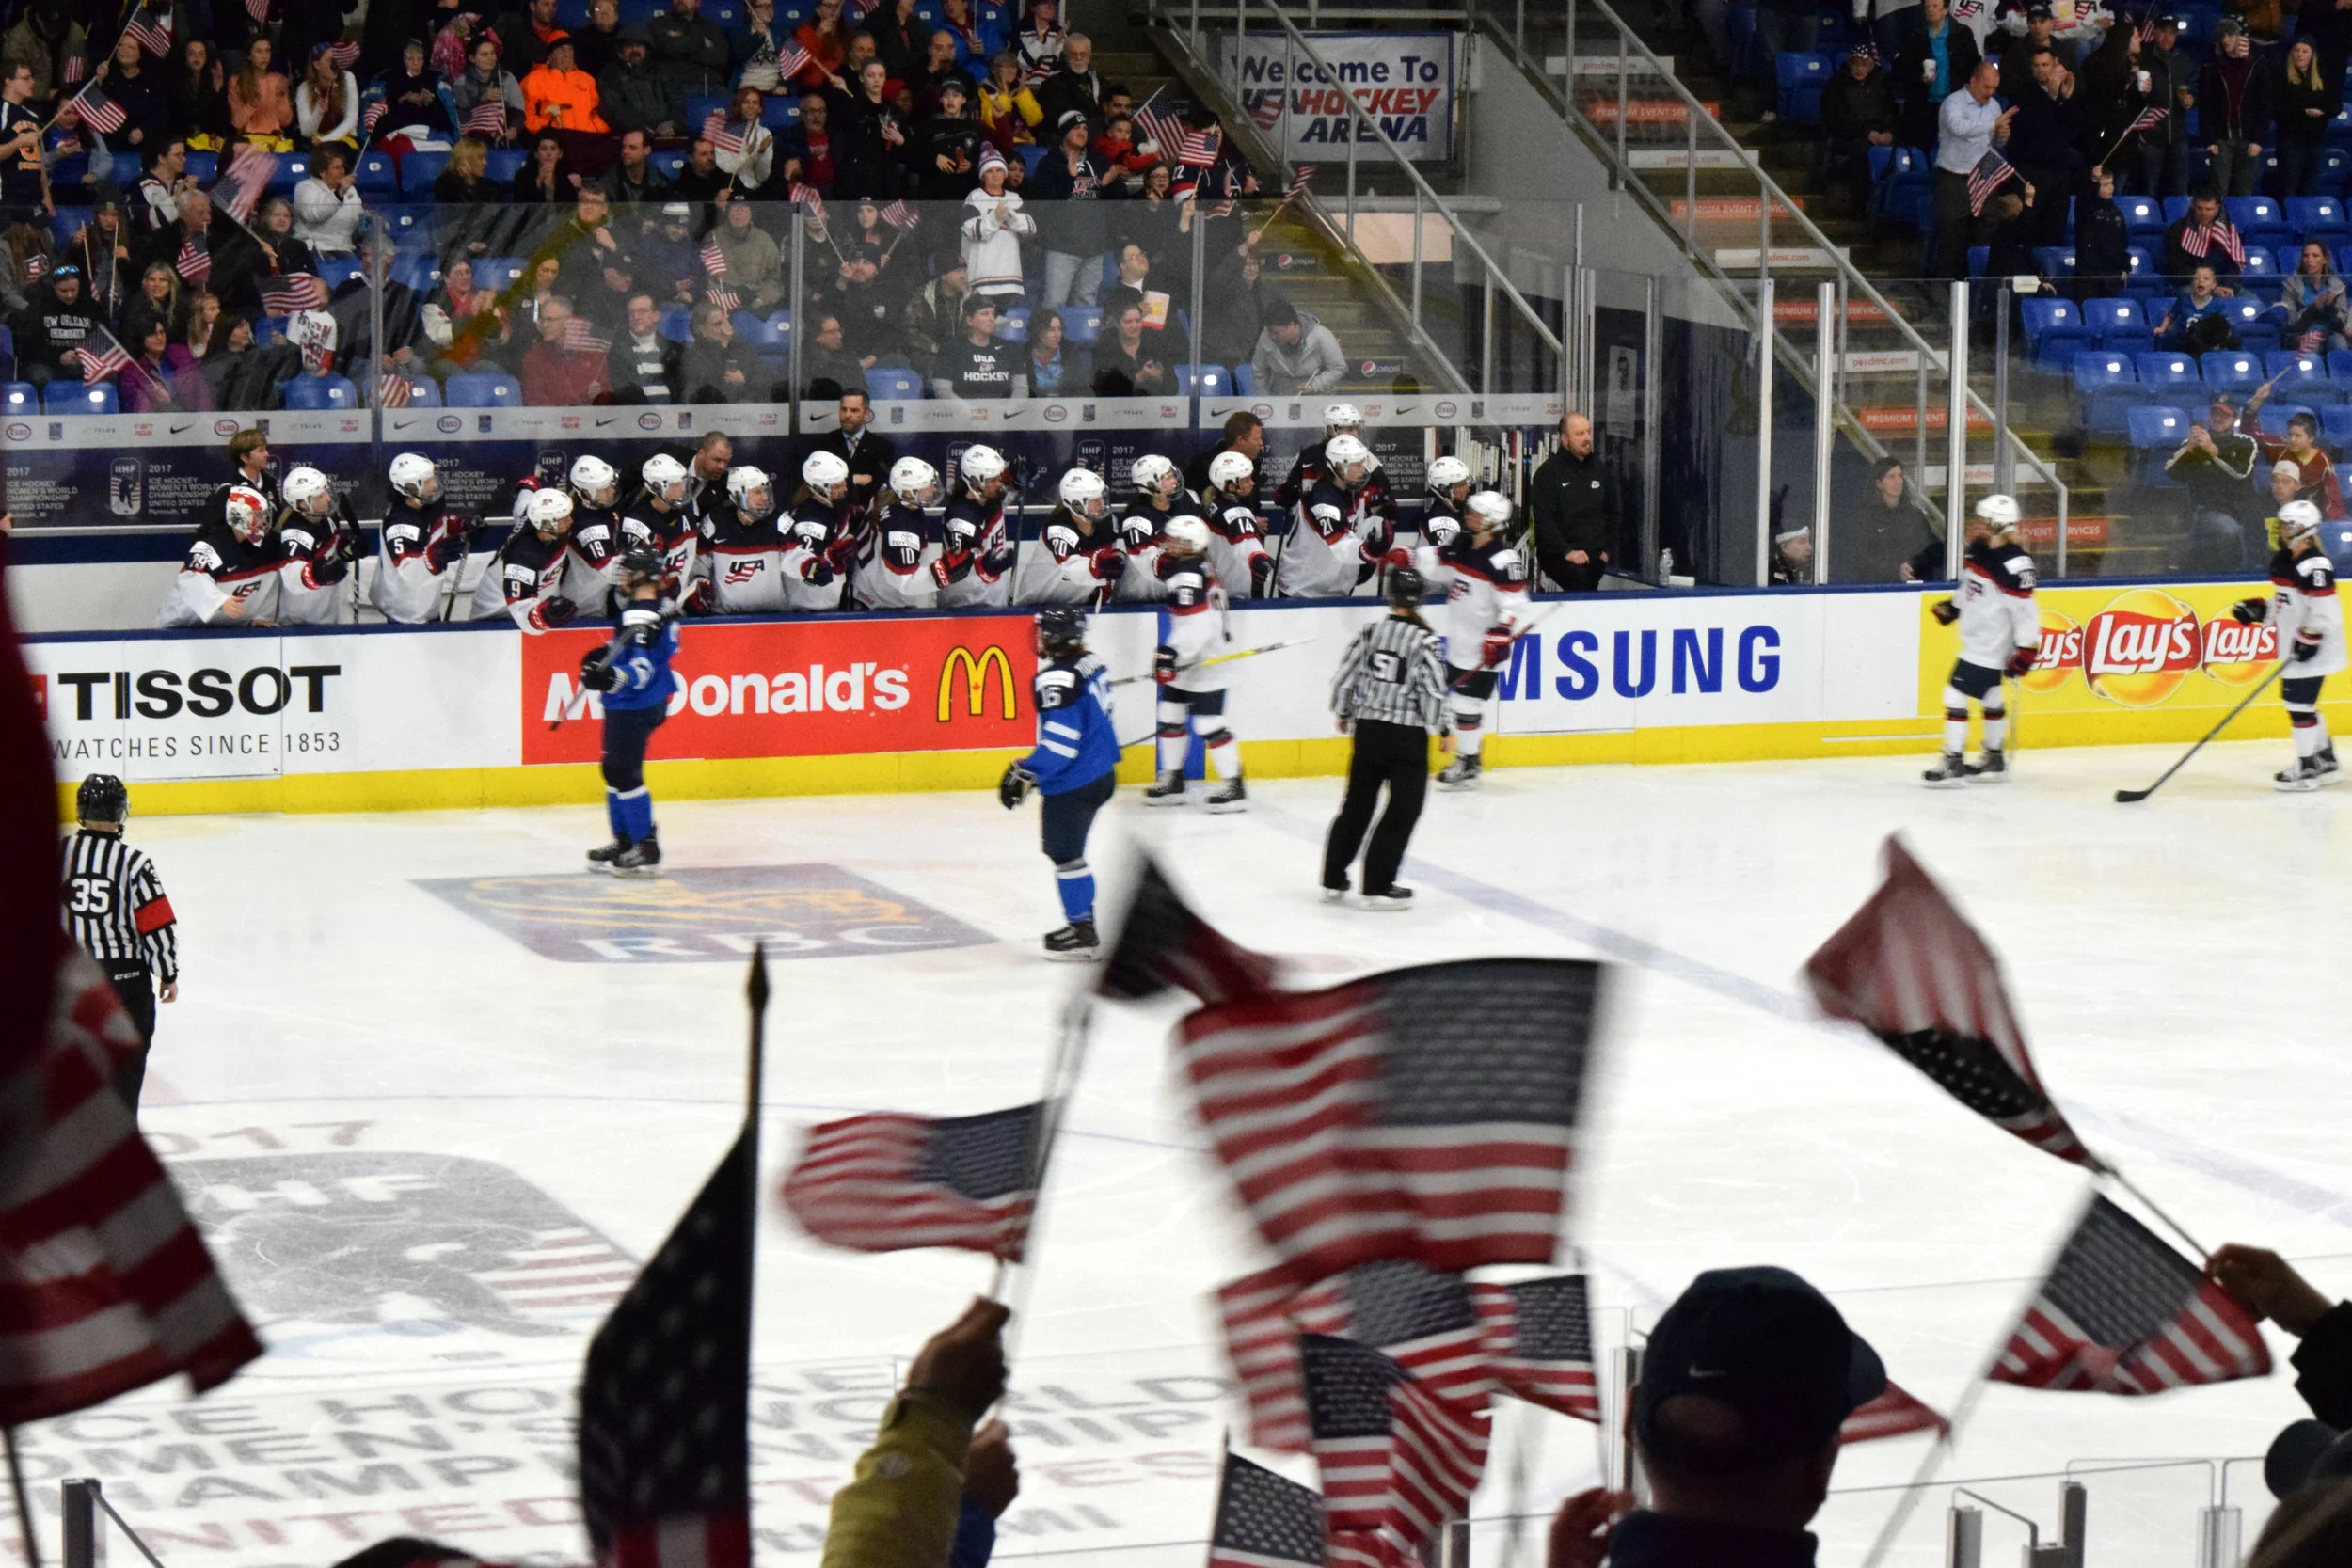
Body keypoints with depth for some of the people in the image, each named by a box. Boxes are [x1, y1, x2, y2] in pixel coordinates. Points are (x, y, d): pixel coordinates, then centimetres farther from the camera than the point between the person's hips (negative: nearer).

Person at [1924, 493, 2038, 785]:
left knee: (1956, 695, -11)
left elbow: (2025, 610, -22)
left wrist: (2026, 651, -21)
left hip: (1990, 648, -10)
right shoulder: (1978, 553, 2)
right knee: (1990, 700, 19)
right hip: (1976, 640, 10)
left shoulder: (2013, 566, -25)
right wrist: (1951, 608, 18)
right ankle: (1995, 761, 31)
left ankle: (1954, 764, -7)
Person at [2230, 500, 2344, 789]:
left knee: (2299, 703, -8)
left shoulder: (2314, 565, -20)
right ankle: (2326, 762, 27)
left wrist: (2308, 641, -26)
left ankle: (2307, 768, 1)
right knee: (2302, 703, 16)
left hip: (2312, 650, -10)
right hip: (2293, 649, 10)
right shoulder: (2282, 562, 10)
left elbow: (2324, 609, -24)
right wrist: (2258, 610, 6)